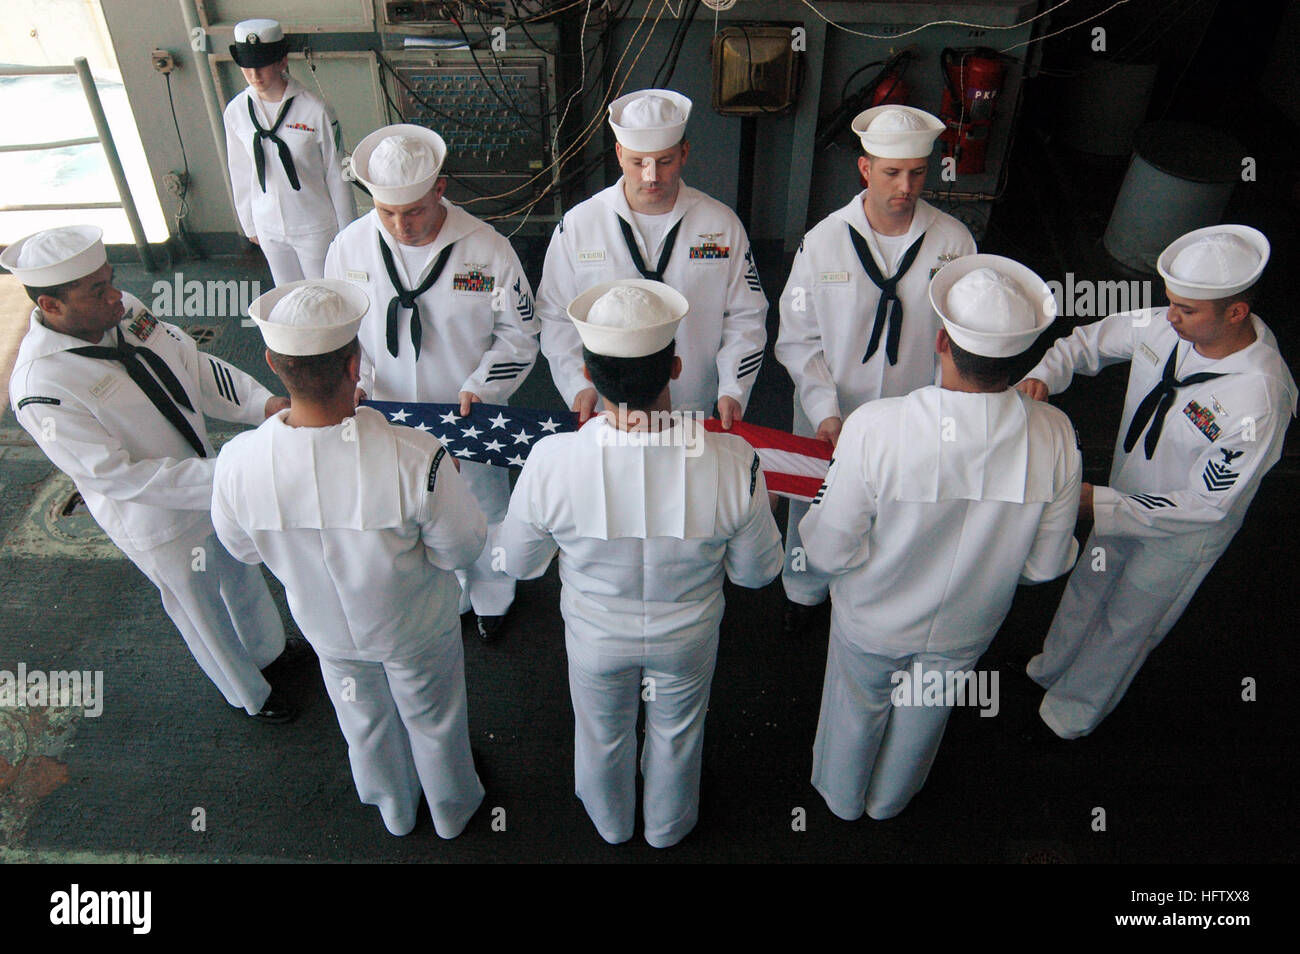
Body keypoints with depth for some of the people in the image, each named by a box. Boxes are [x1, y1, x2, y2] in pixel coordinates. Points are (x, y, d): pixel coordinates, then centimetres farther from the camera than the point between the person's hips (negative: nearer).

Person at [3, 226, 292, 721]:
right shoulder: (40, 390, -32)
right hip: (158, 523, -6)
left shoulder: (124, 312, -13)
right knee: (201, 609, 20)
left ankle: (266, 649, 61)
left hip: (208, 484, 7)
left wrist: (263, 403, -20)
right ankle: (249, 693, 49)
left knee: (240, 575, 30)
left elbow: (194, 363, -5)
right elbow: (117, 476, -30)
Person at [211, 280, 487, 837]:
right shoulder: (415, 460, -41)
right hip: (415, 627, -2)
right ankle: (452, 809, 58)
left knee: (365, 721, 33)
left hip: (327, 628, 3)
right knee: (434, 719, 29)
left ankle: (395, 810, 62)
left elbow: (242, 549, -10)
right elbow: (462, 549, -23)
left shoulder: (237, 464, -31)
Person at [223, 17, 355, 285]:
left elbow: (336, 174, -8)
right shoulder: (235, 111, -5)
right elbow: (240, 173, 6)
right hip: (268, 227, 4)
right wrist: (249, 224, 13)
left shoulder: (315, 110, -17)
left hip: (315, 226, -3)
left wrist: (346, 229, -2)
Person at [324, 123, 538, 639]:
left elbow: (519, 336, -8)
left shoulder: (487, 248, -18)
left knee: (484, 515, 21)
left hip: (469, 420, -2)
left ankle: (492, 597, 50)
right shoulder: (349, 248, -11)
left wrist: (480, 389, -21)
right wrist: (353, 384, -15)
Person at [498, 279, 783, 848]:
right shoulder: (733, 463, -34)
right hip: (688, 636, 0)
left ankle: (610, 823, 63)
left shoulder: (549, 463, -34)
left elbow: (521, 563, -14)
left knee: (602, 733, 32)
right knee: (677, 731, 32)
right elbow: (757, 573, -16)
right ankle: (669, 827, 62)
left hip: (595, 634, 0)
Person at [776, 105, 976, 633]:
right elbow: (798, 339, -7)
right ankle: (804, 591, 51)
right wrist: (825, 411, -18)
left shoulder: (953, 241, -11)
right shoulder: (822, 242, -13)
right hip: (829, 418, 0)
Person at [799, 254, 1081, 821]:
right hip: (965, 626, 3)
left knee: (857, 708, 29)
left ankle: (842, 798, 60)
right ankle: (889, 800, 62)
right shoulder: (1054, 439, -27)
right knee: (923, 714, 32)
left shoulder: (873, 429, -38)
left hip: (873, 619, -2)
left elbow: (831, 553, -27)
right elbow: (1046, 565, -12)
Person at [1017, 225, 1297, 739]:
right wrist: (1042, 377, -24)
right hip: (1126, 495, 6)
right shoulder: (1164, 326, -22)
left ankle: (1074, 710, 47)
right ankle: (1052, 667, 58)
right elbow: (1088, 341, -4)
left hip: (1183, 535, -5)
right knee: (1089, 586, 28)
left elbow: (1205, 504, -30)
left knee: (1126, 624, 19)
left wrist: (1097, 503, -32)